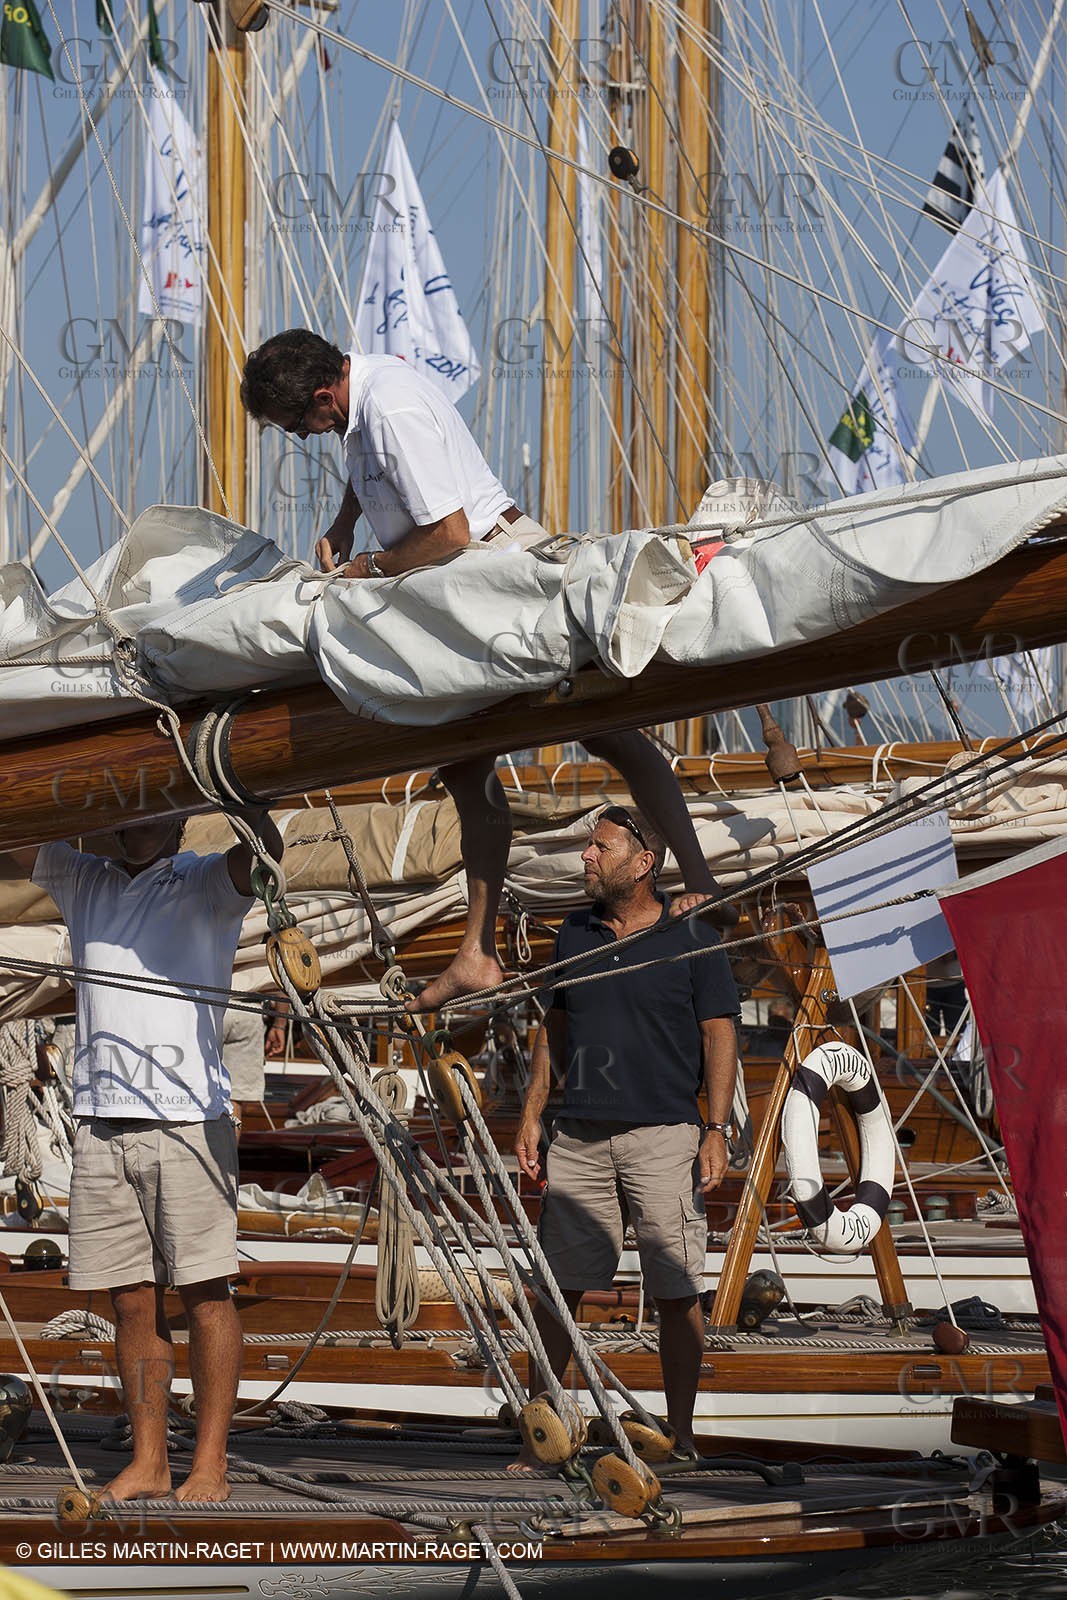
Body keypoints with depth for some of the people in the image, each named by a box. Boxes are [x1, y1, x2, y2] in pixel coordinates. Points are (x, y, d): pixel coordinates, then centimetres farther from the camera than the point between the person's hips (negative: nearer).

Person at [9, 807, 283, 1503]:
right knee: (134, 1299, 6)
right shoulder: (82, 884, 17)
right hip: (102, 1125, 4)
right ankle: (148, 1461, 12)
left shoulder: (206, 886, 4)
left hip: (189, 1117, -4)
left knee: (205, 1291, -3)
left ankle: (210, 1466, 0)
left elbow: (265, 850, -15)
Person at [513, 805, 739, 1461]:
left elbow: (719, 1036, -2)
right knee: (556, 1285, 1)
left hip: (664, 1136, -4)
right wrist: (531, 1117, 12)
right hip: (580, 1134, 4)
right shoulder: (575, 933, 12)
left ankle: (680, 1438, 7)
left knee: (677, 1294, -1)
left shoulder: (693, 939, -1)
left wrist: (718, 1130, -10)